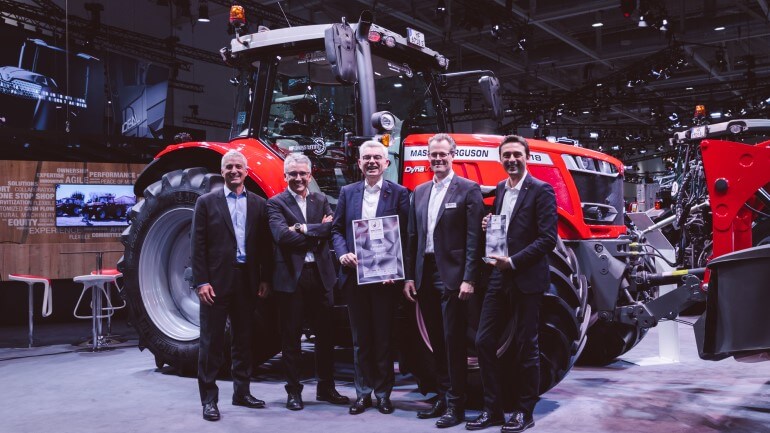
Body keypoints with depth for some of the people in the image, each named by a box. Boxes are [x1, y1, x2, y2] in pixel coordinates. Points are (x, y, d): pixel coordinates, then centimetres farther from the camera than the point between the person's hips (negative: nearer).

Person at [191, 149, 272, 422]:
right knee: (212, 341, 1)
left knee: (244, 339, 12)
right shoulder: (207, 202, 1)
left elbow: (264, 245, 9)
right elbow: (198, 245, -3)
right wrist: (201, 282, -10)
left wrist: (265, 279, 3)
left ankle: (241, 391, 24)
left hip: (247, 280, 3)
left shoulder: (258, 204, 9)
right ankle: (209, 398, 9)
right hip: (216, 281, -3)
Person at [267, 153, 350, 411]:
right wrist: (317, 232, -11)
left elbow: (332, 227, -6)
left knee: (325, 334, 10)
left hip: (321, 274, 4)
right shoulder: (276, 203, 0)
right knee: (291, 336, 5)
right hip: (291, 276, -3)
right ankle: (293, 391, 17)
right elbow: (281, 235, -16)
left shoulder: (321, 201, 11)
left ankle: (326, 388, 23)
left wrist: (304, 228, -17)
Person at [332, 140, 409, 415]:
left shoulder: (399, 193, -1)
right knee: (360, 338, 11)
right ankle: (363, 392, 21)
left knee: (384, 337, 7)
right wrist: (342, 254, -9)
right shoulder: (348, 193, 8)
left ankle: (383, 393, 19)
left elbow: (405, 234, -6)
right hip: (354, 275, 3)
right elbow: (336, 229, 9)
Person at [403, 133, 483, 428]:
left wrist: (469, 279, -15)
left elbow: (474, 238, -9)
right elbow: (413, 237, 14)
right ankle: (442, 398, 23)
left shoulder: (468, 190, -3)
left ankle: (456, 405, 8)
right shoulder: (419, 192, 14)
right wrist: (410, 276, 8)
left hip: (452, 276, -6)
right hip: (425, 276, 6)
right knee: (436, 342, 12)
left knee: (454, 340, -1)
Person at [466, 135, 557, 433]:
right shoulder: (500, 189, 13)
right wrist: (488, 226, 2)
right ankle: (492, 409, 16)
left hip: (527, 280, -6)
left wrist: (514, 262, -20)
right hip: (499, 277, 6)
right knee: (484, 341, 4)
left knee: (526, 346, 4)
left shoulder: (541, 191, -8)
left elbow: (548, 238, -14)